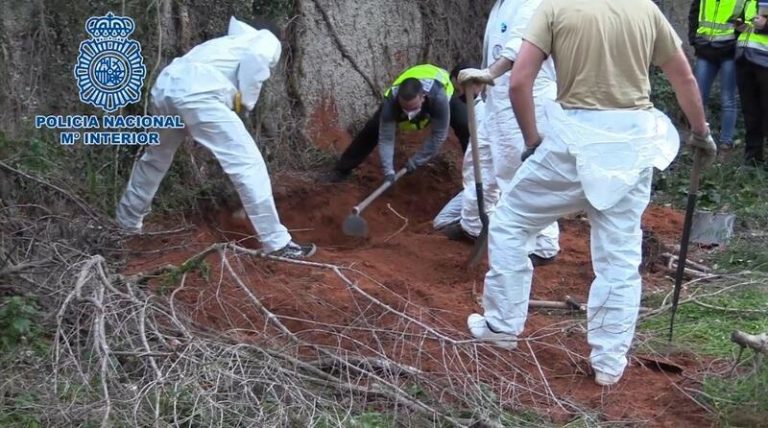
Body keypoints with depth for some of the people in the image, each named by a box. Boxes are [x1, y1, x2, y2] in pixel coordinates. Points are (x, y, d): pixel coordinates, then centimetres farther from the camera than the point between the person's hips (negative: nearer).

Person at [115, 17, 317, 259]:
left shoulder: (234, 40, 39)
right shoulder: (268, 40, 18)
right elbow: (254, 59, -4)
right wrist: (246, 100, 5)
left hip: (166, 85, 8)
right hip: (196, 92, -8)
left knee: (155, 159, 30)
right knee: (248, 164, -4)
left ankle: (127, 220, 48)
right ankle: (277, 243, -5)